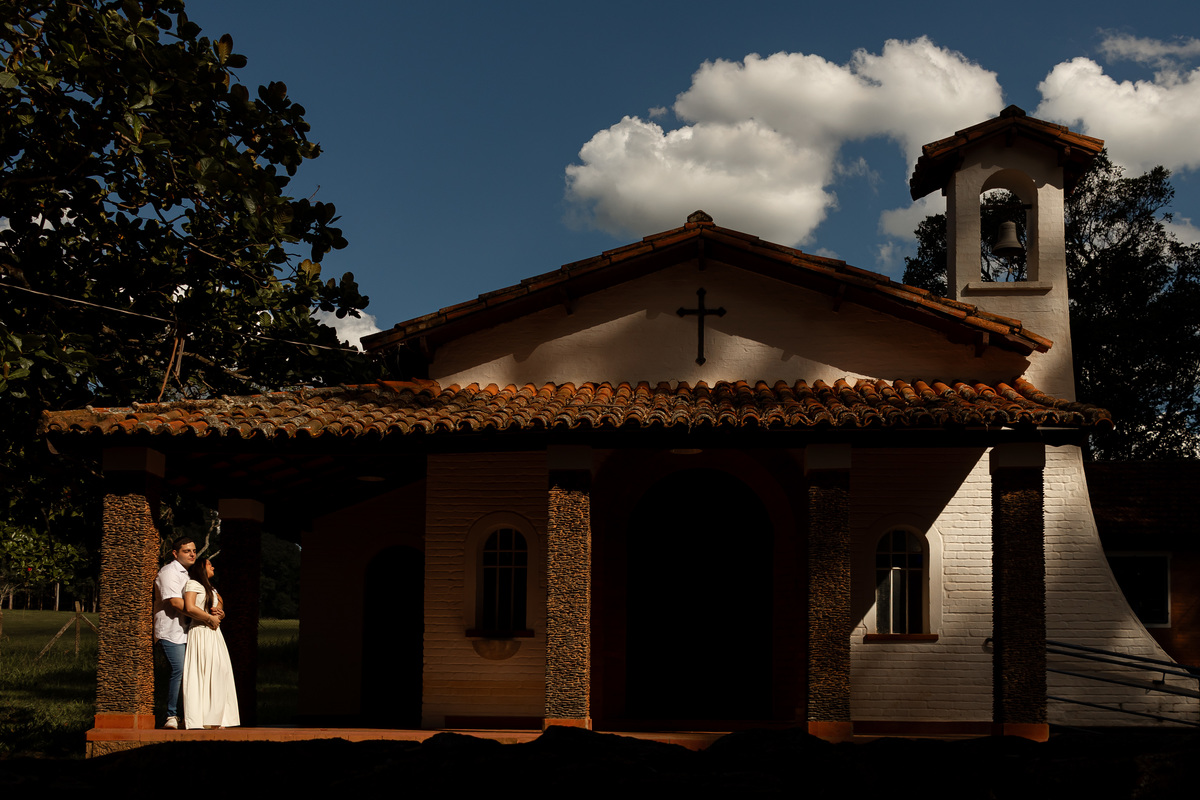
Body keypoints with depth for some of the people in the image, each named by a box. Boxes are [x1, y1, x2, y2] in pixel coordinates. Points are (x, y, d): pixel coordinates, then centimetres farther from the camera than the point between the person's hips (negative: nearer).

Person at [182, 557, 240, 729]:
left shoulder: (212, 590, 27)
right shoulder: (192, 584, -2)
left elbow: (222, 613, 29)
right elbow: (189, 607, -18)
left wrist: (220, 613, 5)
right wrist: (210, 618, -10)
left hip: (214, 634, 9)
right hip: (200, 633, -9)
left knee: (219, 674, 2)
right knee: (202, 674, -12)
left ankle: (215, 720, 2)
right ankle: (199, 719, -12)